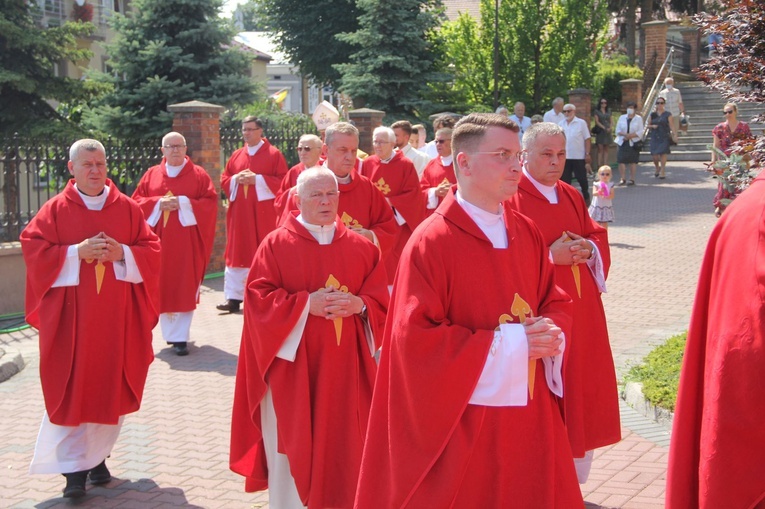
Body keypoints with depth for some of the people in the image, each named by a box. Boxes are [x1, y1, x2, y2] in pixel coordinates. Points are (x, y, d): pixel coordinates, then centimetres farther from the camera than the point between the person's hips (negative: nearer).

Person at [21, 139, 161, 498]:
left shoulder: (126, 207, 6)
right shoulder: (56, 209, 1)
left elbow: (151, 250, 5)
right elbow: (33, 249, -5)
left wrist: (122, 254, -14)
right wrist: (77, 253, -16)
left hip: (116, 317, 2)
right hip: (71, 317, -2)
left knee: (111, 388, 8)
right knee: (71, 391, -4)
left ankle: (98, 456, 23)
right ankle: (74, 466, 2)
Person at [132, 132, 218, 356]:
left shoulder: (199, 174, 2)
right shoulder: (151, 174, 9)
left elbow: (210, 202, -4)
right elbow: (137, 201, 7)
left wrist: (183, 203, -15)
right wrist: (158, 203, -11)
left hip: (186, 241, -2)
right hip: (159, 241, 3)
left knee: (184, 288, -3)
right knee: (163, 288, 4)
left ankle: (180, 337, -1)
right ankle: (171, 332, 18)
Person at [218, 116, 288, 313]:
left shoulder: (274, 154, -1)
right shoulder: (236, 156, 14)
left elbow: (282, 181, -7)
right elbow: (224, 180, 15)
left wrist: (257, 179, -16)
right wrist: (236, 180, -7)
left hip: (263, 213, -4)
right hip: (240, 212, 4)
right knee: (237, 253, 3)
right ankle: (234, 297, 6)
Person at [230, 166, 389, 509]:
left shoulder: (361, 247, 7)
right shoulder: (276, 245, -2)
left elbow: (380, 299, 6)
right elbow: (258, 298, -8)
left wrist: (358, 305, -15)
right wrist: (306, 304, -19)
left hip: (345, 368, 3)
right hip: (293, 368, -3)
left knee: (344, 443, 7)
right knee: (294, 446, 2)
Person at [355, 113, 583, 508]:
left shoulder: (527, 233, 6)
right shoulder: (431, 243, -15)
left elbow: (556, 301, 14)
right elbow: (416, 339, -18)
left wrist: (551, 333, -10)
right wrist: (507, 343, -18)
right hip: (463, 424, -6)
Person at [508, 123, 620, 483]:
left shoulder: (571, 197, 14)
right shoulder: (510, 197, -8)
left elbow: (598, 236, 17)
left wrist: (589, 250, -5)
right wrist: (550, 256, -19)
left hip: (579, 313, 7)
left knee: (580, 392, 11)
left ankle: (573, 478, 23)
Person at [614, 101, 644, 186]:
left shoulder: (639, 118, 4)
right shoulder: (622, 118, 11)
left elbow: (640, 132, -3)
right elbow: (618, 130, 7)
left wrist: (630, 136, -15)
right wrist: (624, 134, -13)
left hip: (633, 143, -2)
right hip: (622, 142, 2)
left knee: (633, 161, -1)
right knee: (621, 161, -6)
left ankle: (632, 179, 5)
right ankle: (622, 179, -1)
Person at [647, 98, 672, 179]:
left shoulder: (668, 114, 3)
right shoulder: (652, 114, 10)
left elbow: (671, 126, -1)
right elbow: (648, 125, 15)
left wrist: (673, 135, -12)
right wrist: (652, 126, -7)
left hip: (664, 137, -2)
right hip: (654, 137, 2)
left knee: (663, 153, -8)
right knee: (654, 155, -3)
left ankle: (662, 172, 2)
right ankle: (657, 167, 26)